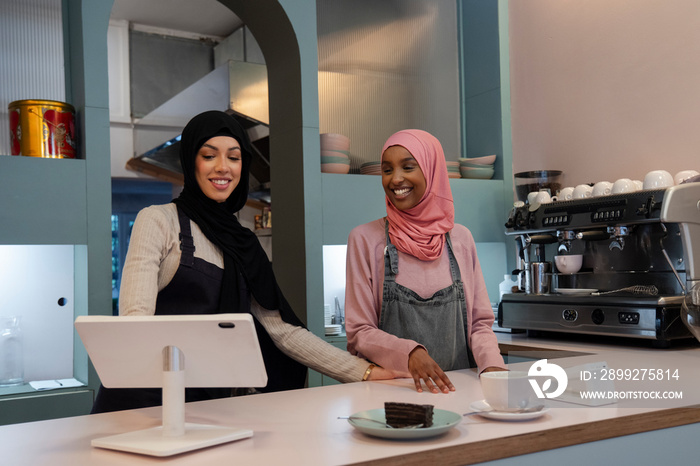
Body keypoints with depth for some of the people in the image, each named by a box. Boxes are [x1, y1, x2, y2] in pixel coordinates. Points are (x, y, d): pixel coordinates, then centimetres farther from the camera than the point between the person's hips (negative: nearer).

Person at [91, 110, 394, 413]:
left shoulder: (243, 244, 16)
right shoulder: (158, 221, 0)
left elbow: (284, 331, 12)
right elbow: (135, 315, -12)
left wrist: (365, 372, 5)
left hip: (209, 400, 5)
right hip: (144, 397, -4)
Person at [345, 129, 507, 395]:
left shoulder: (461, 239, 11)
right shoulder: (365, 239, 2)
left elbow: (480, 322, 13)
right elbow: (359, 333, 0)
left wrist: (492, 364, -8)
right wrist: (409, 353, -19)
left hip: (458, 387, 4)